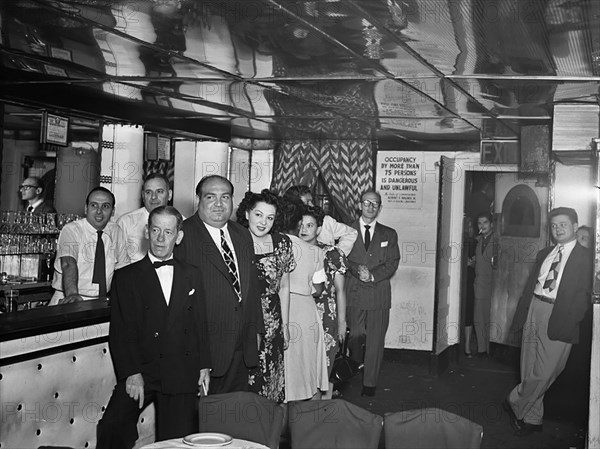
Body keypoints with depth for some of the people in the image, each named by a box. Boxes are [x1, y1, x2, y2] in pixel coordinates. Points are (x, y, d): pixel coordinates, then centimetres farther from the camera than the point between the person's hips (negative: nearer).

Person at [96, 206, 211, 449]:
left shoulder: (192, 276, 13)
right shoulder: (126, 277, 4)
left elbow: (200, 325, 15)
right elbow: (120, 331, -3)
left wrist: (204, 366, 7)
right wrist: (132, 373, -12)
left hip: (181, 376, 2)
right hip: (140, 373, -2)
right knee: (112, 429, -19)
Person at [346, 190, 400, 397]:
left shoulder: (389, 235, 12)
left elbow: (393, 263, 3)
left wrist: (373, 275, -11)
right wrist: (357, 270, -18)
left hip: (379, 294, 1)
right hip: (354, 294, -1)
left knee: (375, 341, 1)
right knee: (355, 337, -3)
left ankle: (370, 383, 10)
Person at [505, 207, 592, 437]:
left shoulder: (585, 257, 0)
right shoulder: (544, 254, 18)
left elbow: (583, 295, -6)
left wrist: (568, 321, -15)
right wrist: (521, 314, 7)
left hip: (558, 317, -5)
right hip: (534, 310, 5)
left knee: (543, 373, -6)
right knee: (529, 371, 10)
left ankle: (515, 403, 16)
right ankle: (532, 418, 24)